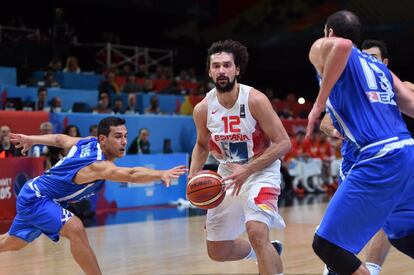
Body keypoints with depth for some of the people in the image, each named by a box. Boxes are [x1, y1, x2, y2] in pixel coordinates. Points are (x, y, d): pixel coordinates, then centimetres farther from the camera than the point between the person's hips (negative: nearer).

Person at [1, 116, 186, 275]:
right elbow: (131, 175, -53)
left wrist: (31, 140, 25)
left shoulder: (89, 142, -8)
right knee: (75, 229, -30)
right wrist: (161, 174, -67)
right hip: (35, 197, -10)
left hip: (32, 195, 10)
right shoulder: (99, 166, -35)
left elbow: (59, 139, 9)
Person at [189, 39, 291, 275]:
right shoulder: (203, 109, -8)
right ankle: (267, 253, 40)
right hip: (228, 174, 5)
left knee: (257, 232, -30)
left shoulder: (255, 100, -21)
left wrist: (248, 169, -28)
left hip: (261, 171, -5)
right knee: (217, 252, 11)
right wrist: (193, 177, -5)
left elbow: (283, 143, -19)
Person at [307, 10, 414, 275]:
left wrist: (319, 103, -12)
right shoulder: (379, 65, 25)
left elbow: (342, 45, -18)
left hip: (379, 159, -8)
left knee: (326, 244, -4)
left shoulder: (321, 48, 7)